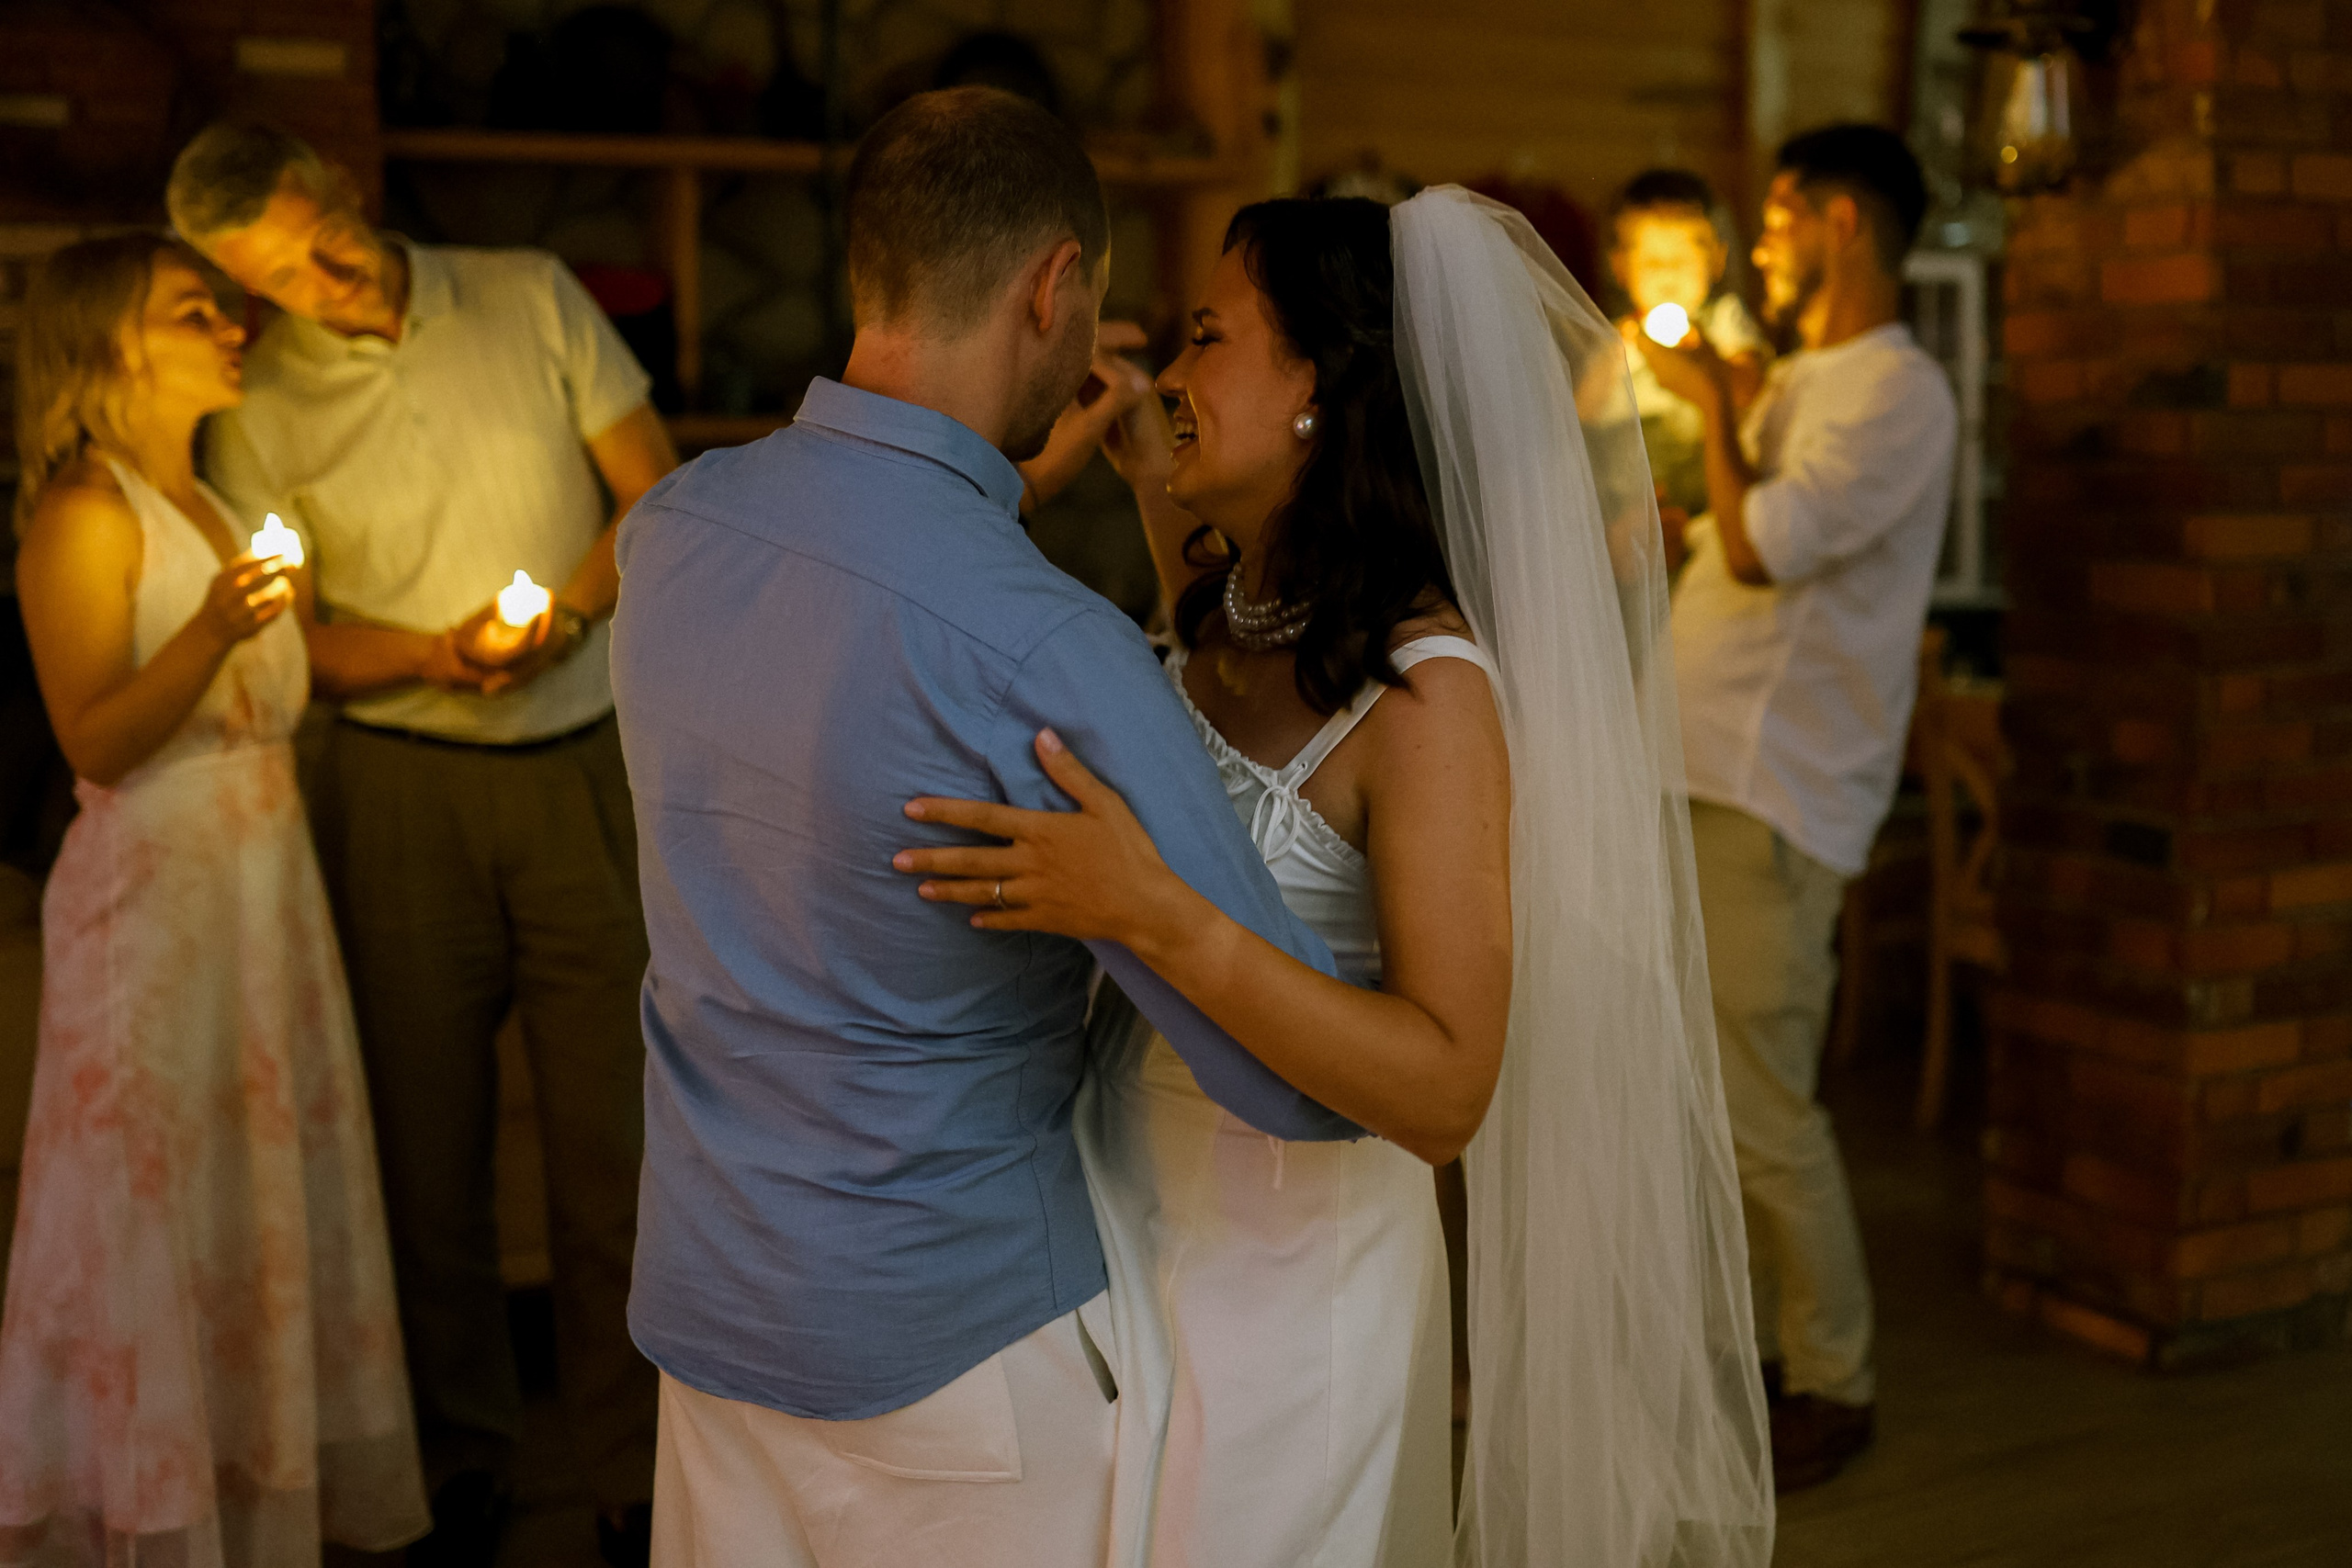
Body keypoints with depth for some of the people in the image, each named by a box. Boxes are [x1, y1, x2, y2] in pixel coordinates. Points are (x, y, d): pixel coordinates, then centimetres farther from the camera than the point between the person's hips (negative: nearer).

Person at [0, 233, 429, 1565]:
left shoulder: (220, 505, 14)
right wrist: (213, 629, -28)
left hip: (268, 869, 8)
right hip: (155, 882, -8)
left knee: (272, 1180, 12)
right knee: (156, 1200, -1)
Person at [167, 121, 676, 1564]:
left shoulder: (534, 300, 3)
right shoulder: (260, 402, 2)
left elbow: (662, 499, 4)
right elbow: (283, 637, 3)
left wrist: (572, 607, -14)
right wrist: (435, 653, -16)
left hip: (587, 769, 0)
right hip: (402, 793, 1)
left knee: (614, 1133, 0)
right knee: (430, 1134, 7)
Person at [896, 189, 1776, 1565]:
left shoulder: (1430, 686, -25)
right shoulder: (1239, 604, -1)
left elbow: (1446, 1092, -30)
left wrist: (1154, 915, -38)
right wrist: (1156, 485, 13)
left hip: (1283, 1270, -8)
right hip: (1134, 1217, 8)